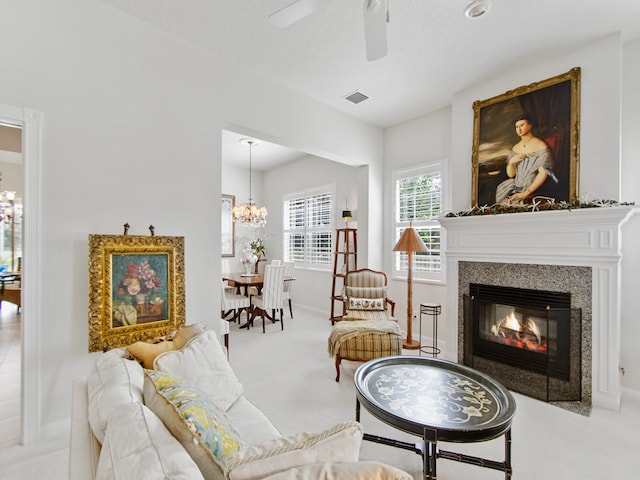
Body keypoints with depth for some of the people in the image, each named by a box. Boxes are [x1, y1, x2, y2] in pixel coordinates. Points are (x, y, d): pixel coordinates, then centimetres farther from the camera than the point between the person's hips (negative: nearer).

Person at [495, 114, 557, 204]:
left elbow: (543, 173, -14)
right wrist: (511, 162, -10)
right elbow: (510, 174, 10)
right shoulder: (515, 148, 11)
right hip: (516, 187, 5)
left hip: (532, 189, -5)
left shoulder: (540, 146, -6)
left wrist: (526, 193, -23)